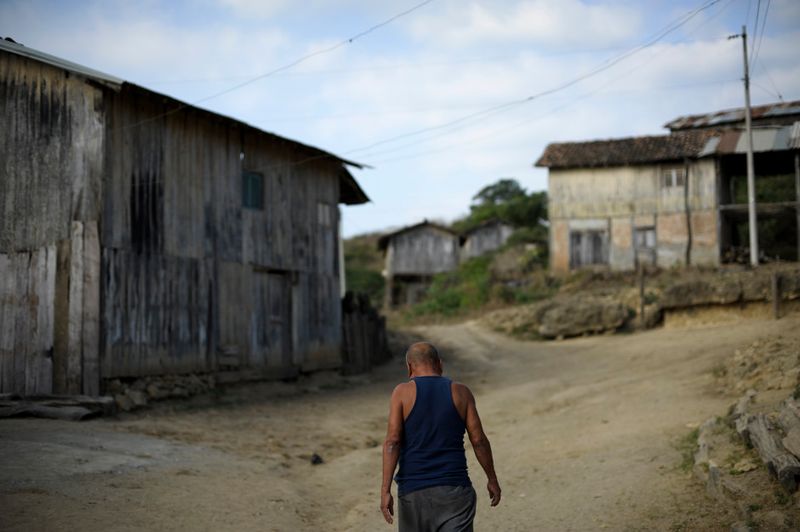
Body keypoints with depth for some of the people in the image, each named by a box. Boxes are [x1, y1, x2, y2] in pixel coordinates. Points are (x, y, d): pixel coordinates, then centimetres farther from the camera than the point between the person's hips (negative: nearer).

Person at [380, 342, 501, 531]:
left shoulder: (403, 392, -2)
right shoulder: (461, 393, 2)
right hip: (454, 489, 0)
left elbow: (392, 441, -10)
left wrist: (385, 490, -11)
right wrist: (492, 479, 14)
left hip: (413, 489, 0)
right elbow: (479, 441, 2)